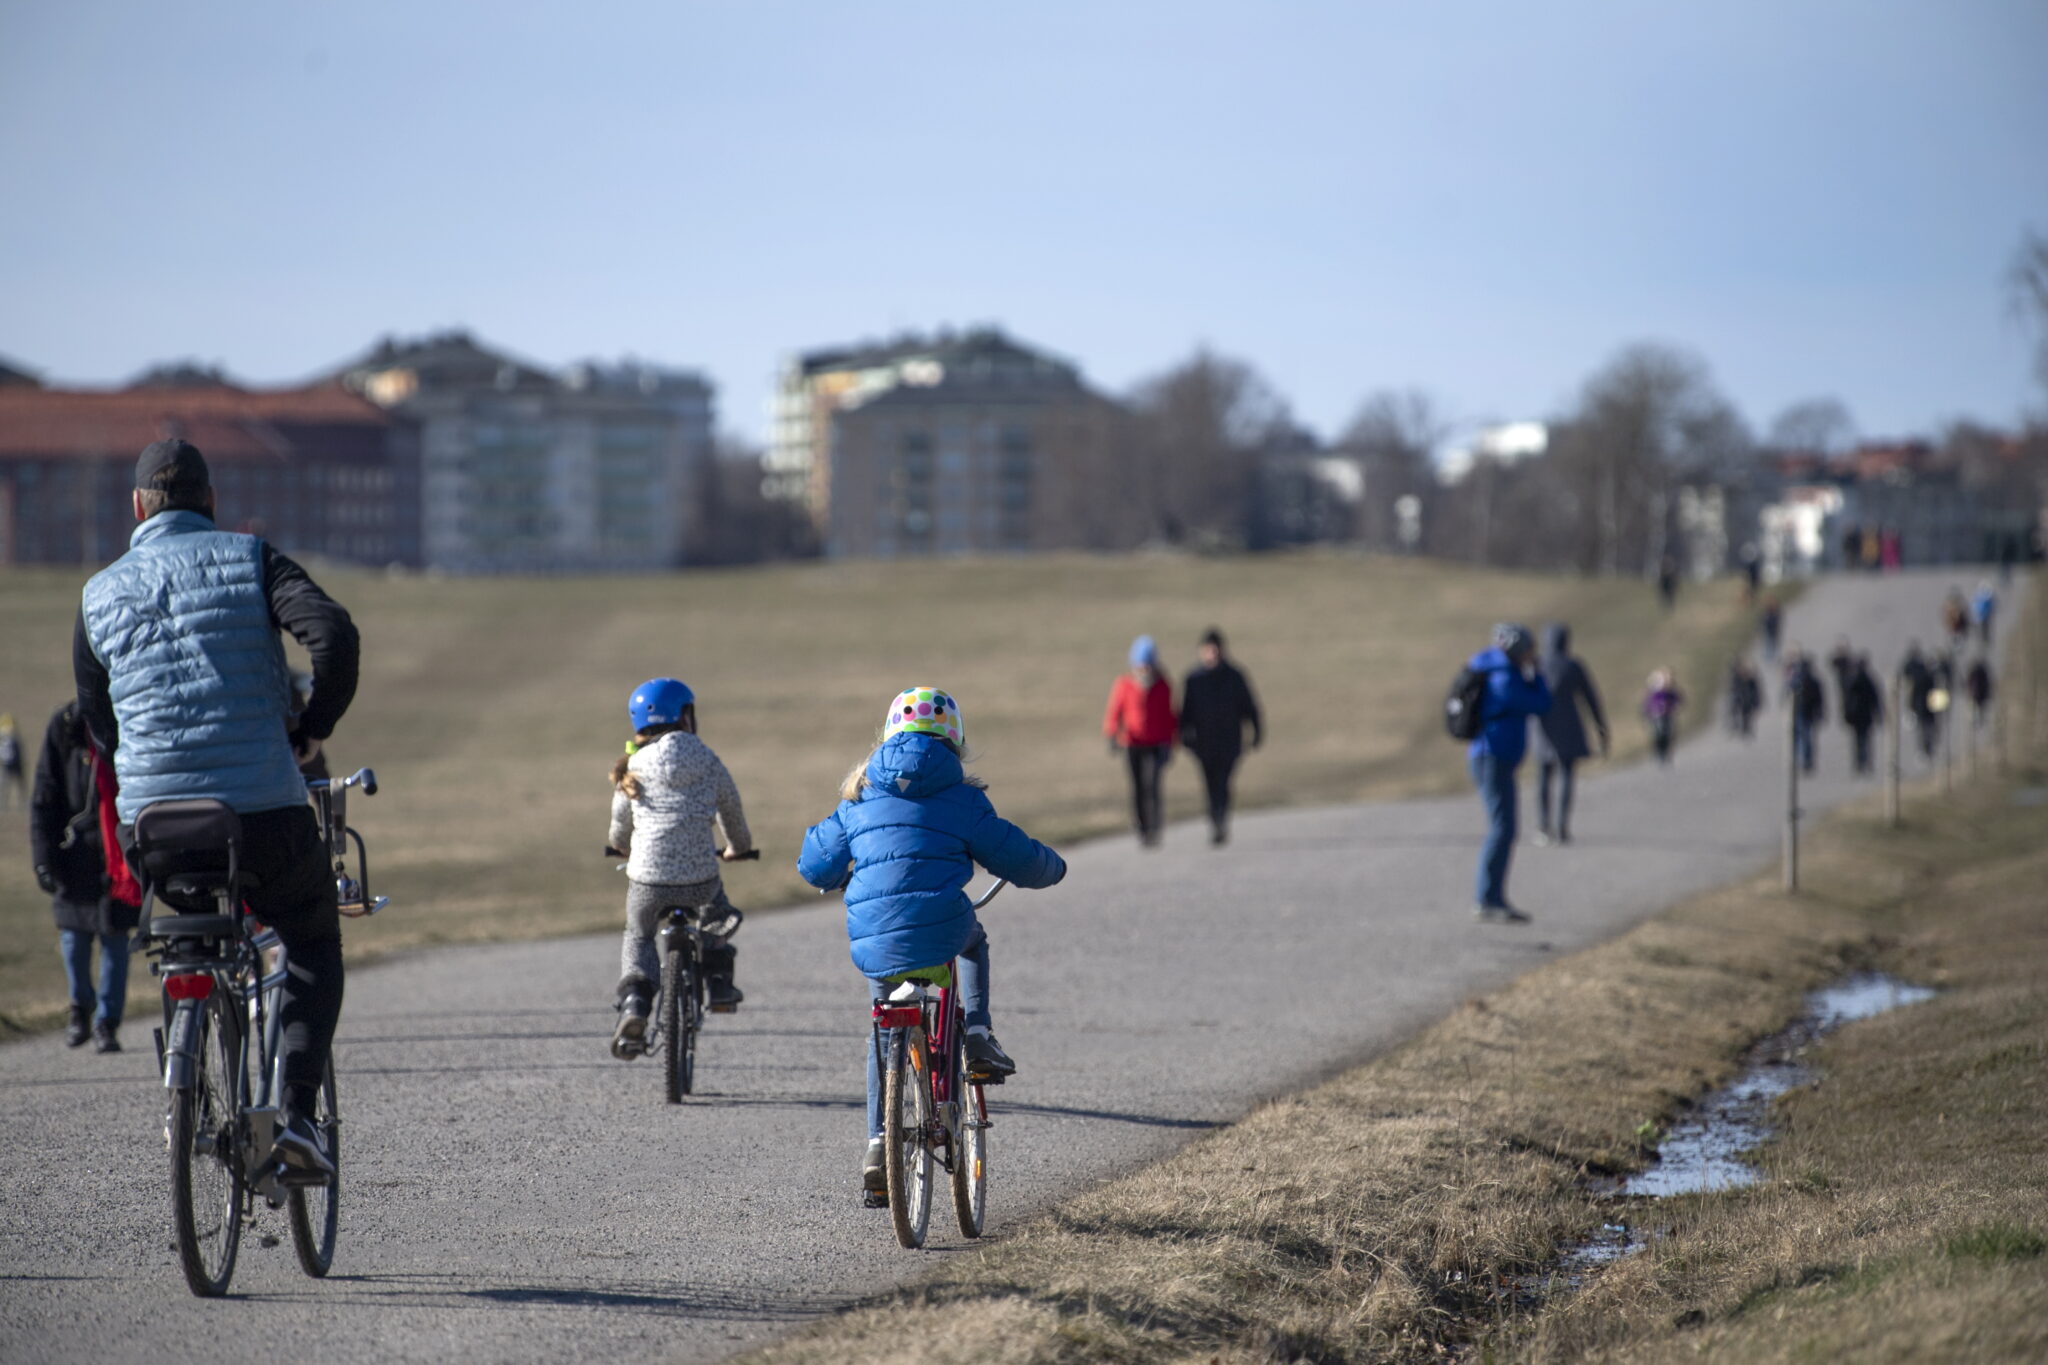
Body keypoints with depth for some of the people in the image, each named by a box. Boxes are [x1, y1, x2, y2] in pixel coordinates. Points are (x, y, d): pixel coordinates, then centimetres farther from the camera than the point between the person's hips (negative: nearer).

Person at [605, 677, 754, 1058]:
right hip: (700, 879, 0)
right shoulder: (706, 761, 3)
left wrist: (621, 845, 44)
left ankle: (634, 1004, 4)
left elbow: (620, 825, 19)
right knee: (717, 915, 34)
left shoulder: (633, 769, 5)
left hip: (647, 879, 0)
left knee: (638, 938, 25)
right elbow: (731, 809, 17)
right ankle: (718, 981, 25)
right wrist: (738, 847, 38)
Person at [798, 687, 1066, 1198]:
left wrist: (838, 878, 42)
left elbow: (815, 864, 19)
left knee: (885, 1031, 22)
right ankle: (977, 1037, 18)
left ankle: (877, 1145, 15)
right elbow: (1016, 858, 8)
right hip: (941, 931, -2)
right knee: (974, 941, 35)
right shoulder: (961, 796, 5)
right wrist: (1051, 867, 30)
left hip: (872, 941, 2)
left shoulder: (860, 797, 14)